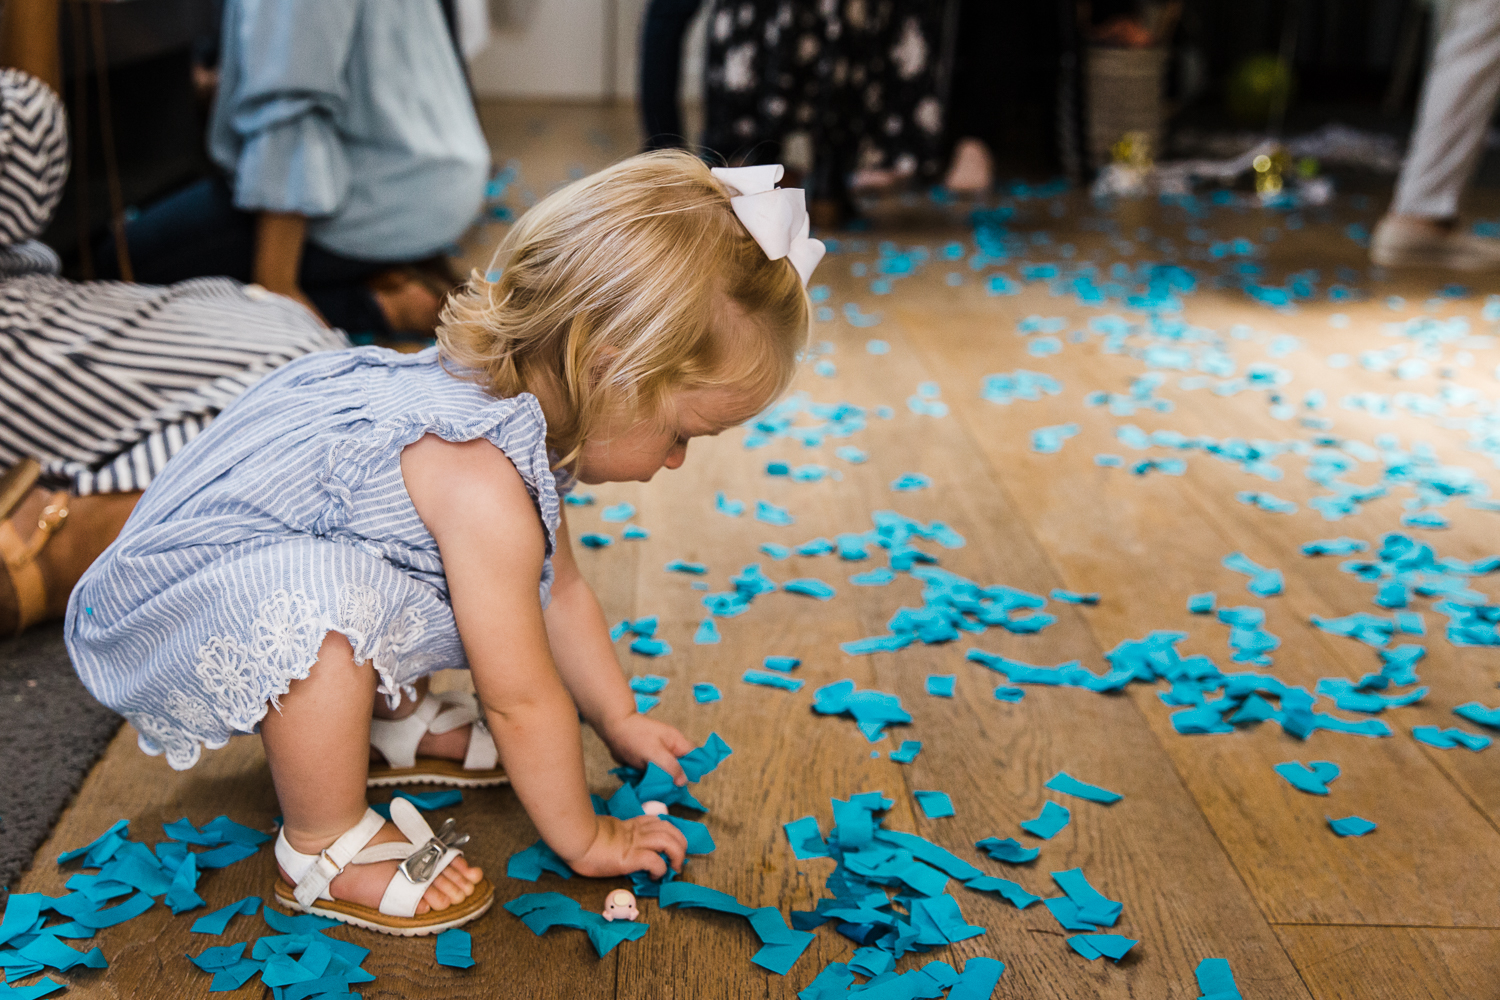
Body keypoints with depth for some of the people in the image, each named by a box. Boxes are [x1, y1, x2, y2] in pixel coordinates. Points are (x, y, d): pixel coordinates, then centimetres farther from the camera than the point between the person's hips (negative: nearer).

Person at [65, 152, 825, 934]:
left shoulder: (513, 407, -2)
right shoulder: (482, 481, -33)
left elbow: (560, 592, 11)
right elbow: (522, 698, -25)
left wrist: (622, 724, 19)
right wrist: (583, 837, -11)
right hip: (154, 621, -9)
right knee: (326, 603, -37)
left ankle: (398, 722, 23)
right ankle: (325, 851, -17)